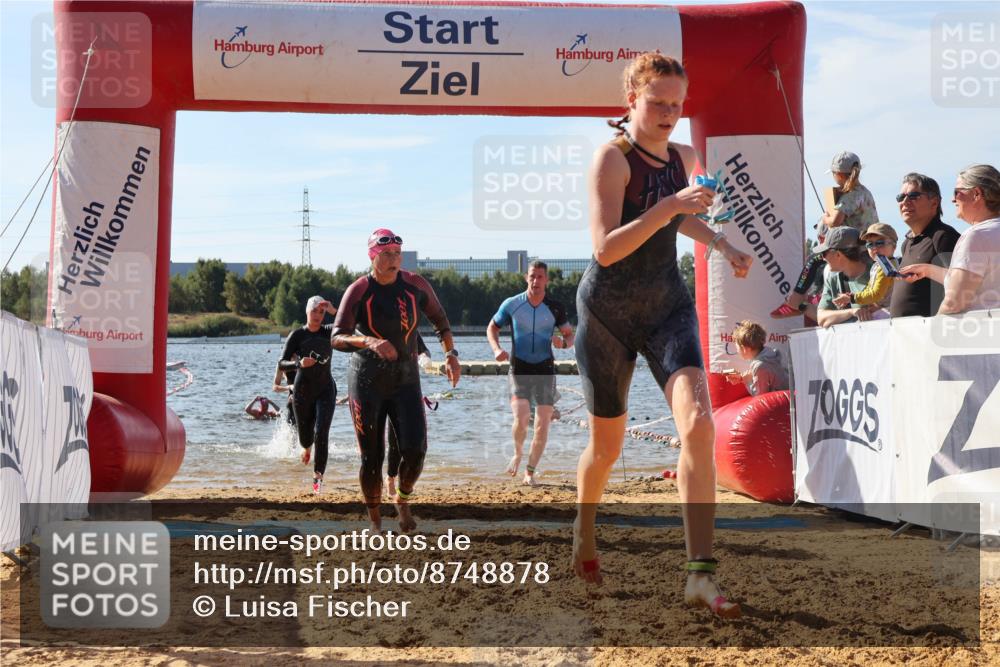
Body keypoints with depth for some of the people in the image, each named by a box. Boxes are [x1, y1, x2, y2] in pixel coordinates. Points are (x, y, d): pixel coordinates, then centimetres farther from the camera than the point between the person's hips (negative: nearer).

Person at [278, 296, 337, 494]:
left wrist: (334, 311, -30)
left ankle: (318, 476, -13)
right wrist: (299, 363, -30)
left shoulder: (328, 332, 0)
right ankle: (306, 448, 50)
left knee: (321, 432, -18)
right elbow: (282, 364, -11)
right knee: (305, 436, 11)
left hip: (326, 390, 0)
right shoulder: (297, 335, -5)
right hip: (303, 391, 0)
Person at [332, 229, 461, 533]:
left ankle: (402, 501, 17)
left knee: (415, 450, -13)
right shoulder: (359, 291, -11)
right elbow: (337, 338, -16)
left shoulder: (416, 285, -3)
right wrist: (369, 342, -35)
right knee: (372, 458, 0)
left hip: (406, 381, 2)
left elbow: (439, 319, 13)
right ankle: (375, 521, 19)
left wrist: (451, 353, -2)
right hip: (367, 382, -2)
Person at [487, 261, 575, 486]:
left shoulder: (555, 308, 1)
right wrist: (497, 349, -8)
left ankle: (530, 471, 13)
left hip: (545, 370, 2)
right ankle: (517, 454, 13)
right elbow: (492, 328, 12)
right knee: (521, 419, -18)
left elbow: (570, 335, 9)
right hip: (519, 370, -1)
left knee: (542, 424, -3)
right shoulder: (511, 304, -1)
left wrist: (563, 343, -15)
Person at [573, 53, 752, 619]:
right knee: (607, 446, 10)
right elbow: (606, 249, -25)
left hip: (669, 306, 4)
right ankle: (584, 539, 42)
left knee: (698, 424, -20)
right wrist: (669, 206, -33)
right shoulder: (613, 158, -14)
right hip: (609, 312, -4)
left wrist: (719, 242, 11)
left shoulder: (684, 157, 6)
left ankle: (702, 575, -22)